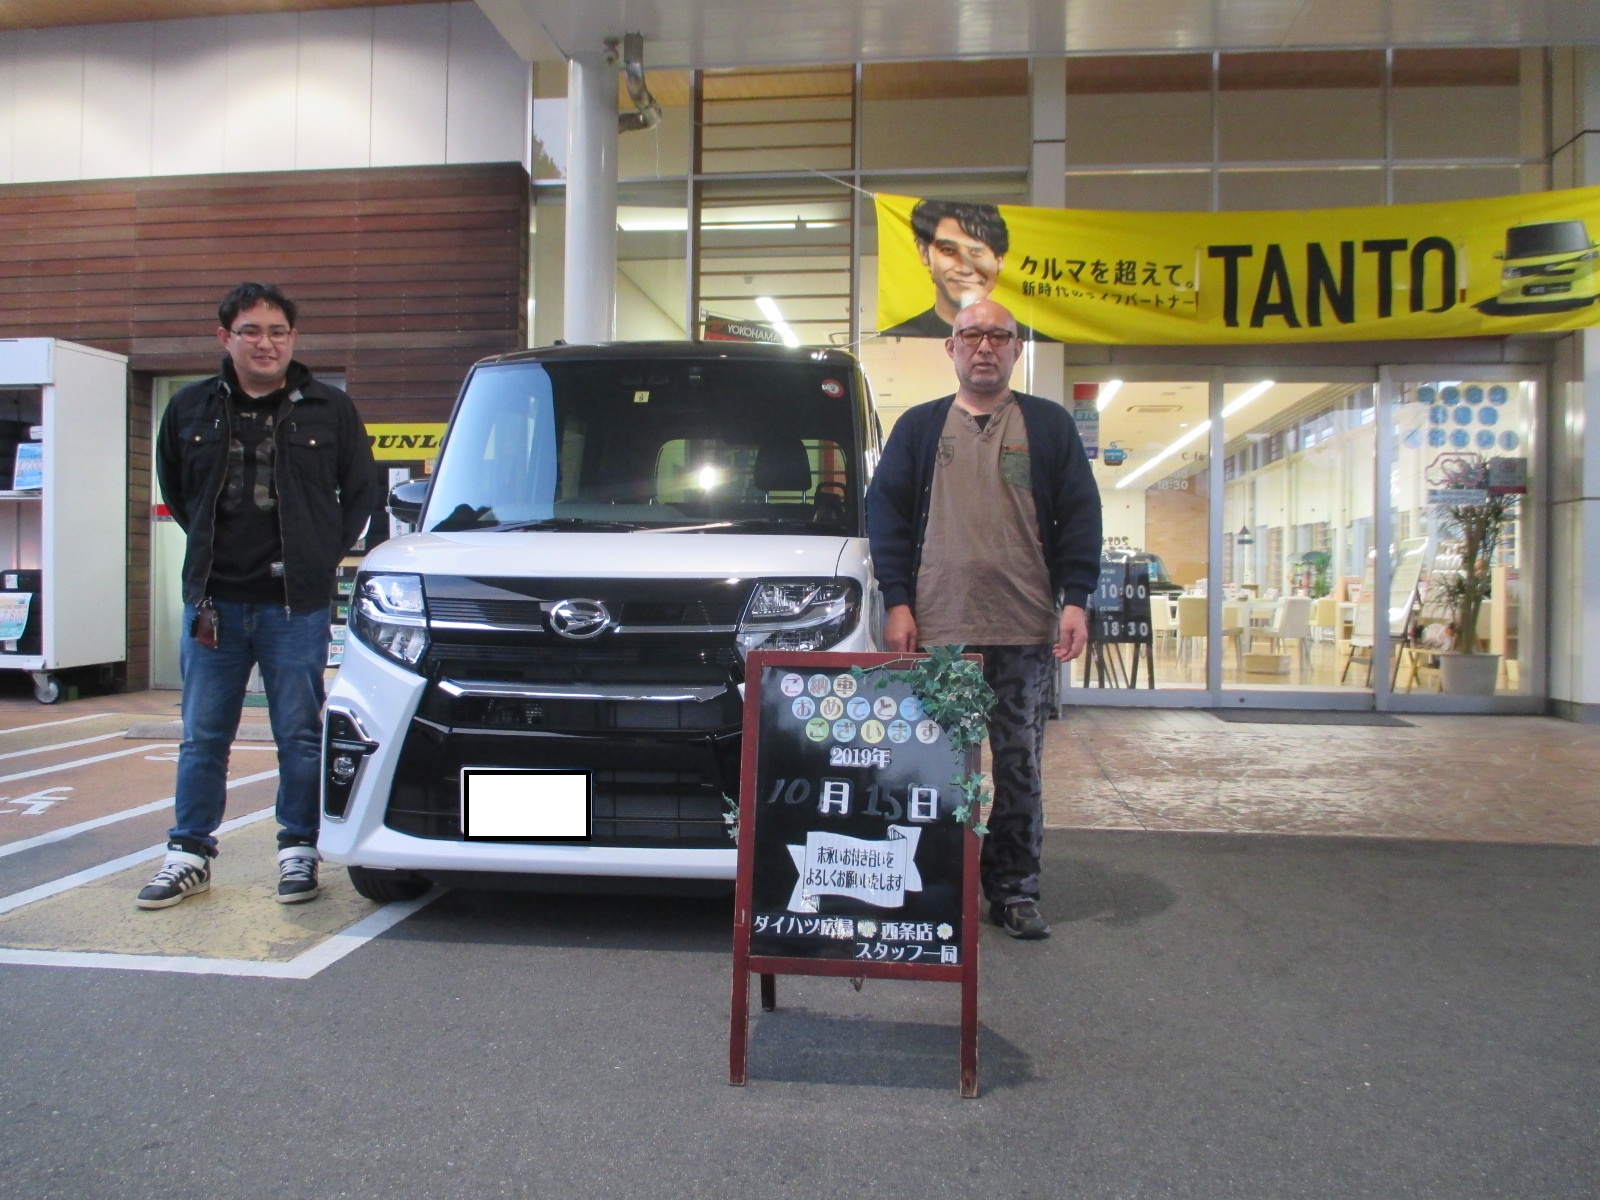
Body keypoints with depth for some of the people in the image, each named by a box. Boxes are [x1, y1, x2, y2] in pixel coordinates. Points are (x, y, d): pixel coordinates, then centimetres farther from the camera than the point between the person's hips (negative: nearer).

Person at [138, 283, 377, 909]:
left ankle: (298, 851, 15)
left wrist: (323, 554, 4)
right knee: (202, 737, 8)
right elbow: (173, 488, 22)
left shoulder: (330, 409, 2)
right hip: (212, 600, 2)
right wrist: (213, 546, 13)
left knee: (299, 735, 3)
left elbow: (361, 492, 11)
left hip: (295, 604, -2)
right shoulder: (191, 408, 7)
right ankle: (189, 854, 19)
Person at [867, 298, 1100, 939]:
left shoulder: (1051, 425, 11)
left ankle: (1015, 891, 18)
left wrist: (1075, 601, -3)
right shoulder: (918, 427, 12)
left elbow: (1080, 516, 7)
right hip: (938, 628, 0)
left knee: (1019, 767, 7)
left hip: (1027, 630, 1)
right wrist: (897, 603, -3)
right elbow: (885, 512, 7)